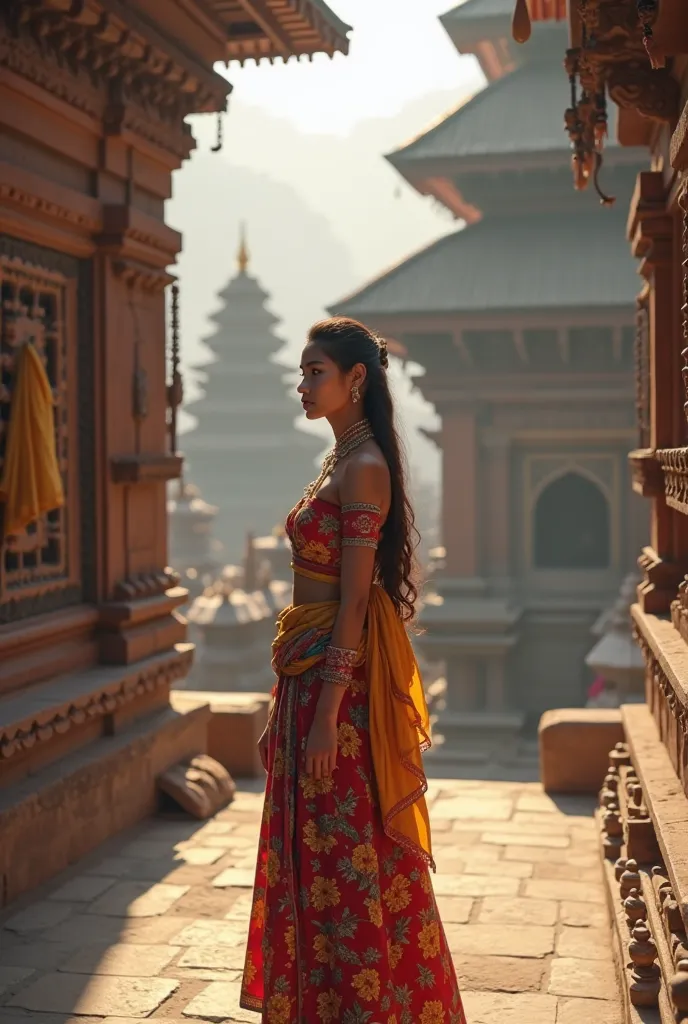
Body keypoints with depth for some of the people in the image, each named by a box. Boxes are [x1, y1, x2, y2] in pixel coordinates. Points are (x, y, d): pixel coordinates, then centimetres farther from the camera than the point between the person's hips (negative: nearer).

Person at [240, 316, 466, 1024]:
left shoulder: (365, 468, -16)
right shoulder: (340, 461, 14)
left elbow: (355, 599, -20)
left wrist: (326, 711, -21)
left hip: (341, 675, -10)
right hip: (307, 670, 10)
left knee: (350, 857, 1)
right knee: (312, 853, 16)